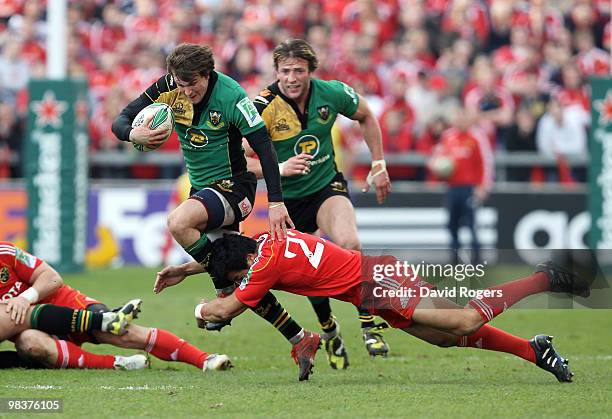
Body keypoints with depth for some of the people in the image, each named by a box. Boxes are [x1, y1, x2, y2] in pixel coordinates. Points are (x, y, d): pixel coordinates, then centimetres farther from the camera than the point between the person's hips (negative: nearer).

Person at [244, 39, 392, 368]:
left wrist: (379, 166, 8)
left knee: (350, 243, -26)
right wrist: (280, 168, -36)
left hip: (327, 185, 0)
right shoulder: (263, 106, -21)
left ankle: (370, 325, -17)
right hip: (287, 198, 0)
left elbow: (366, 117, 9)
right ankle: (328, 330, 31)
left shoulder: (331, 94, -12)